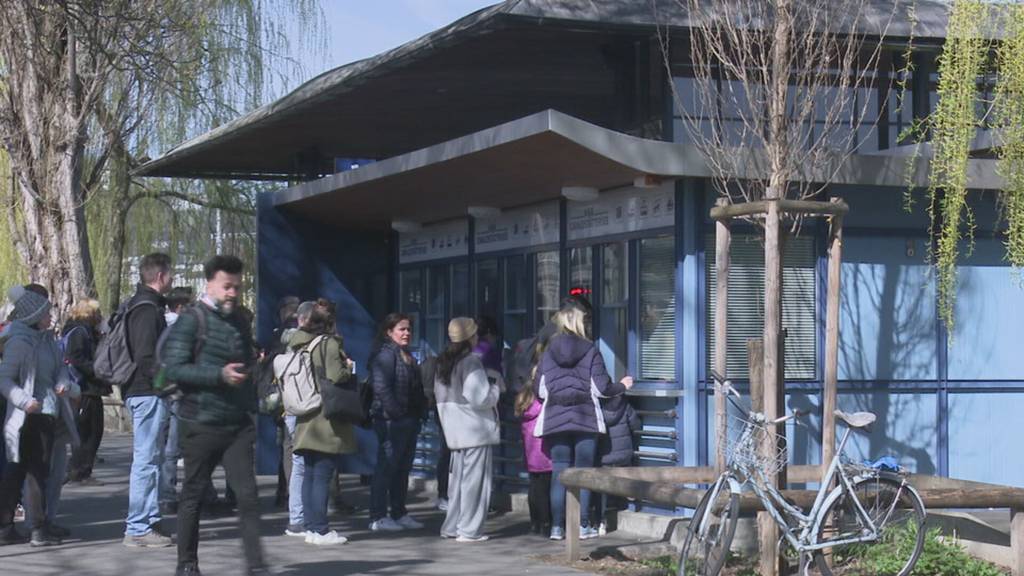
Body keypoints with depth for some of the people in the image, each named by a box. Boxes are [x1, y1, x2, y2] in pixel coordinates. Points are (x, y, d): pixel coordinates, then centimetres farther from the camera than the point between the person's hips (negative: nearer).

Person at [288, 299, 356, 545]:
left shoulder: (300, 344, 11)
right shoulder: (329, 343, -10)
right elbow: (336, 377, -20)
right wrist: (348, 367, -1)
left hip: (306, 422, 7)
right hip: (326, 421, -7)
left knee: (309, 475, 11)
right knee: (323, 476, -6)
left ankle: (311, 527, 14)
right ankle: (321, 530, -5)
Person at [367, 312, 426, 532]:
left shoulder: (407, 357, 19)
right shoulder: (385, 355, -11)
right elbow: (381, 388, -20)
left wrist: (419, 412, 12)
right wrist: (396, 413, -22)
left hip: (408, 421, 10)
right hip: (391, 421, -10)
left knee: (403, 468, 14)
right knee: (386, 468, -6)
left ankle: (399, 513, 23)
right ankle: (378, 517, -2)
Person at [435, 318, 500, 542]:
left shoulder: (444, 362, 11)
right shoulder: (471, 362, -16)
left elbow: (439, 395, 20)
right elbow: (480, 398, -20)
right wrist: (496, 388, -1)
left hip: (455, 429, 8)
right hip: (475, 429, -8)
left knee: (458, 477, 16)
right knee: (474, 479, -2)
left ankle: (452, 526, 19)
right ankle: (469, 529, -1)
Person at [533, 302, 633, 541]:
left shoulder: (548, 353, 3)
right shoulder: (590, 351, -4)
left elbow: (539, 390, 3)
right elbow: (601, 387, -6)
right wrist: (622, 386, 13)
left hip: (556, 419, 2)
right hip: (585, 418, -2)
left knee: (559, 472, 4)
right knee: (583, 472, 4)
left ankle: (557, 526, 2)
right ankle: (582, 525, 4)